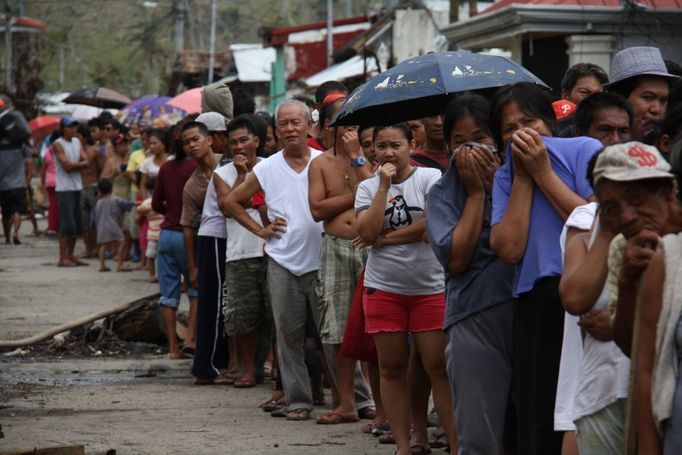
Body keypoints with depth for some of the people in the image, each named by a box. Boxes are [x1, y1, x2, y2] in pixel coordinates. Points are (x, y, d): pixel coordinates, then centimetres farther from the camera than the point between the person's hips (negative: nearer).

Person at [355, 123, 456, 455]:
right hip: (384, 287, 3)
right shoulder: (368, 187, 6)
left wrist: (387, 237, -9)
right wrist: (384, 185, -9)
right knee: (391, 368, 6)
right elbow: (367, 233, -9)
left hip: (430, 287, -3)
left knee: (438, 367, -5)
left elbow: (434, 223, -16)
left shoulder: (429, 178, -3)